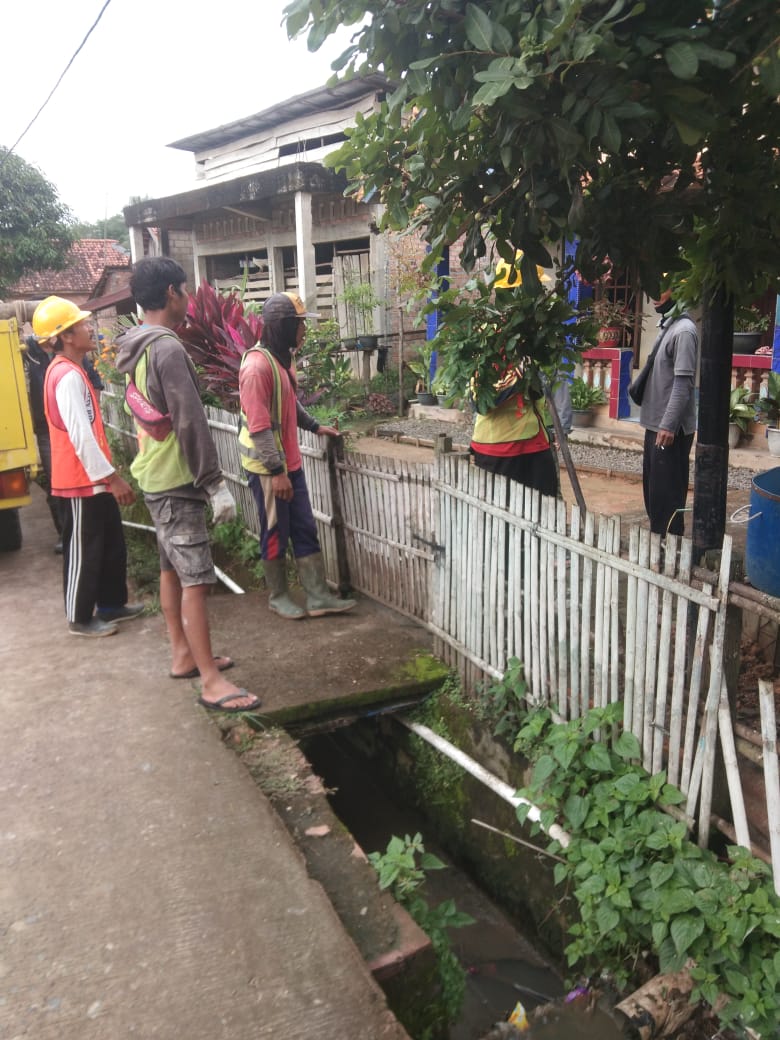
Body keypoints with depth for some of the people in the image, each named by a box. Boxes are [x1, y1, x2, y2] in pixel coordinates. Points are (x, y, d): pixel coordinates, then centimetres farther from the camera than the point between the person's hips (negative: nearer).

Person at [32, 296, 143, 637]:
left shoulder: (68, 370, 14)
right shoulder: (68, 376, -19)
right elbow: (80, 436, -25)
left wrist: (109, 475, 21)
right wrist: (113, 477, -21)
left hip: (92, 478, 10)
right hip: (80, 481, -10)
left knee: (112, 545, 17)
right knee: (83, 551, 2)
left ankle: (111, 605, 29)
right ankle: (80, 618, 15)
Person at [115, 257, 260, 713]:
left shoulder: (140, 349, 12)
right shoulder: (168, 349, -19)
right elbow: (191, 423, -23)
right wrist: (216, 483, -20)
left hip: (156, 475, 10)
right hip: (177, 479, -10)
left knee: (172, 569, 17)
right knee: (196, 580, -7)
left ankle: (184, 656, 29)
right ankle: (211, 681, -2)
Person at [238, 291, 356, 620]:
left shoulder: (283, 358, 10)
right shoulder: (257, 366, -20)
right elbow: (258, 426, -23)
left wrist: (314, 426, 21)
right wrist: (276, 471, -23)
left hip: (290, 462, 9)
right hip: (268, 468, -9)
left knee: (305, 531, 9)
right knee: (276, 534, 5)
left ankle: (318, 597, 15)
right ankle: (278, 596, 22)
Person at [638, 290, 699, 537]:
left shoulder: (683, 330, -14)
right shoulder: (668, 327, 15)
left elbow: (683, 383, -20)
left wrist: (668, 425, -23)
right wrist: (659, 424, 18)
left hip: (671, 428, -10)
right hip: (657, 424, 10)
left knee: (666, 492, -5)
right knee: (653, 489, 15)